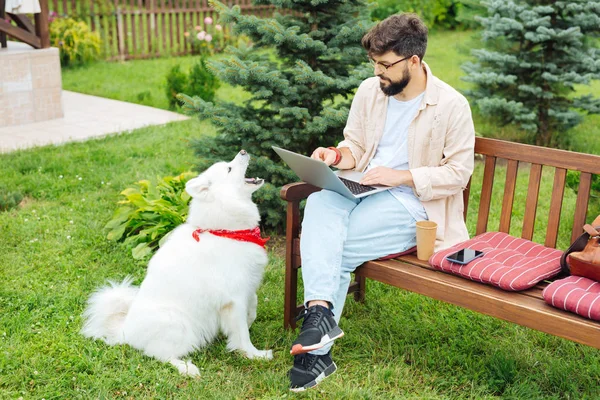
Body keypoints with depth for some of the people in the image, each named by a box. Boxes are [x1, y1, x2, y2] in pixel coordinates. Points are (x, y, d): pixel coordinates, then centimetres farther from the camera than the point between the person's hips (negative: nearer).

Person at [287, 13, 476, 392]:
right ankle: (320, 309, -36)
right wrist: (337, 155, -5)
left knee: (335, 249, -25)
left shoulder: (452, 105, -6)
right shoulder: (370, 91, 9)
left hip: (409, 202, -5)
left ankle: (318, 351, -12)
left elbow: (459, 172, -6)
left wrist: (401, 176, -16)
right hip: (362, 189, 5)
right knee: (319, 202, -30)